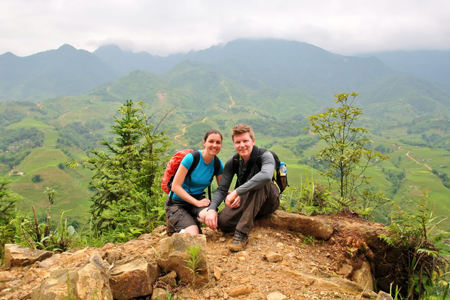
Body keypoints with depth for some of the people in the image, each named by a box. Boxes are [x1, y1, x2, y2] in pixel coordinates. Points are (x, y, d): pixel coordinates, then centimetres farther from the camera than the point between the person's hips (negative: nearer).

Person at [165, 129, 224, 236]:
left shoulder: (218, 164, -1)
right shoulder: (191, 158, -18)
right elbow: (175, 187, -19)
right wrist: (197, 202, -23)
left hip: (198, 199, 4)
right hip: (177, 202, -4)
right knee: (193, 235, -24)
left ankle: (193, 220, 2)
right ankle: (174, 222, 8)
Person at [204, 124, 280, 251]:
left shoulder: (264, 156, -18)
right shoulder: (232, 162, -3)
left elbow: (266, 175, -41)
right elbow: (222, 189, -4)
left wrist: (237, 192, -41)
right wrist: (211, 209, -24)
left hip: (268, 202, -4)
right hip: (245, 203, 4)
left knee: (259, 184, -37)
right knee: (222, 221, -26)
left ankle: (242, 234, -37)